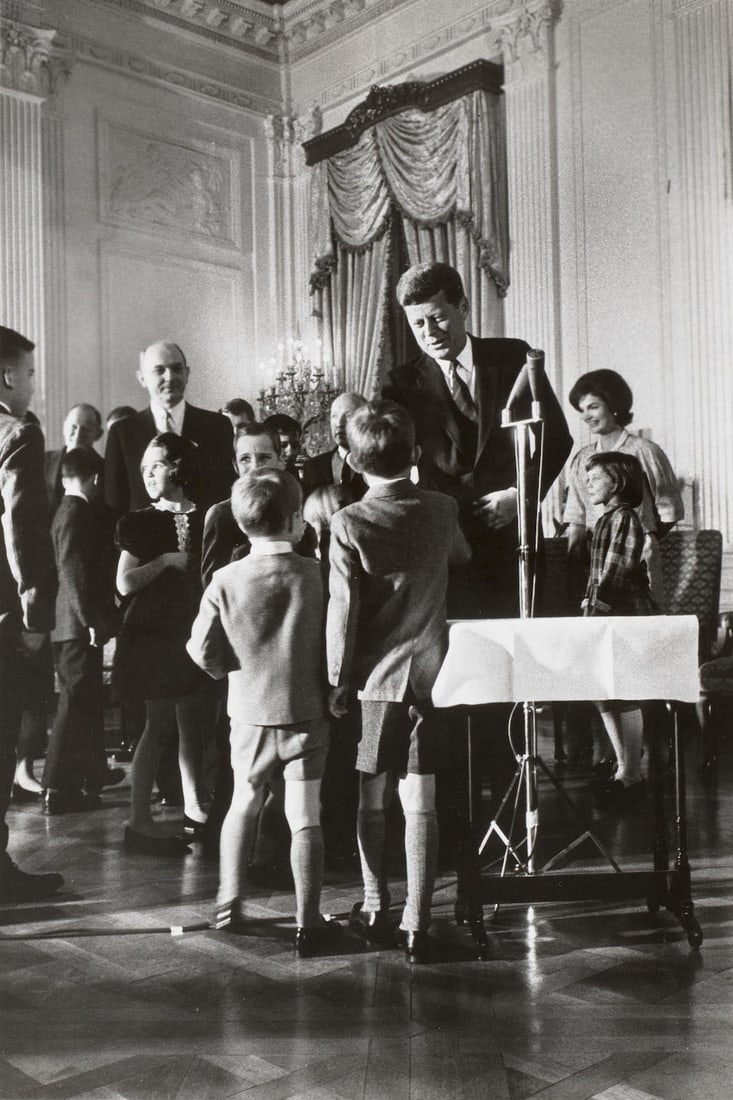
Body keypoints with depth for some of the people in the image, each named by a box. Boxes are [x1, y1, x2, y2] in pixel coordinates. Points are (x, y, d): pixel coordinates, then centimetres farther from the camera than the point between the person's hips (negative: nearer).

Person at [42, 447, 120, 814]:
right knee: (76, 702, -4)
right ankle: (57, 789, 2)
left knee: (89, 699, 20)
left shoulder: (72, 511, 12)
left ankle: (93, 771, 33)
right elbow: (74, 574, -23)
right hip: (79, 626, -10)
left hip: (82, 624, 10)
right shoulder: (76, 514, -17)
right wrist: (93, 621, -21)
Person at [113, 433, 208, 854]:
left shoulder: (202, 519, 8)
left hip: (192, 626, 4)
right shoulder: (142, 522, -2)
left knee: (192, 721, 9)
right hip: (154, 630, -4)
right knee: (159, 723, -6)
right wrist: (167, 560, -13)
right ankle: (140, 820, -1)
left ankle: (194, 809, 21)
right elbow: (124, 583, -10)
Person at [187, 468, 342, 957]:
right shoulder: (317, 575, -12)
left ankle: (231, 902, 26)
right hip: (307, 712, -2)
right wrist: (333, 691, 9)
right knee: (305, 817, 5)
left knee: (244, 804, 22)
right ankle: (308, 923, 8)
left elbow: (203, 650, -6)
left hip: (250, 714, 2)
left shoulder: (226, 580, -8)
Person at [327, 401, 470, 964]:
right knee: (421, 803, 4)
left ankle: (375, 908, 25)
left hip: (375, 675, -2)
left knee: (372, 800, 14)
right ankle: (417, 924, 6)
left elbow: (343, 608, -11)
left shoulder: (350, 522, -11)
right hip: (431, 672, 2)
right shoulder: (442, 509, 0)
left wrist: (339, 679, -1)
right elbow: (463, 556, 22)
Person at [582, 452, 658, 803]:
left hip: (626, 619, -9)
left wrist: (595, 610, -17)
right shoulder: (607, 520, 17)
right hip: (607, 621, 9)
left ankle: (631, 775, 2)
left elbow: (617, 573, -17)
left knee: (623, 696, -5)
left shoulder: (624, 518, -11)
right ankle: (624, 768, 19)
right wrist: (588, 604, 12)